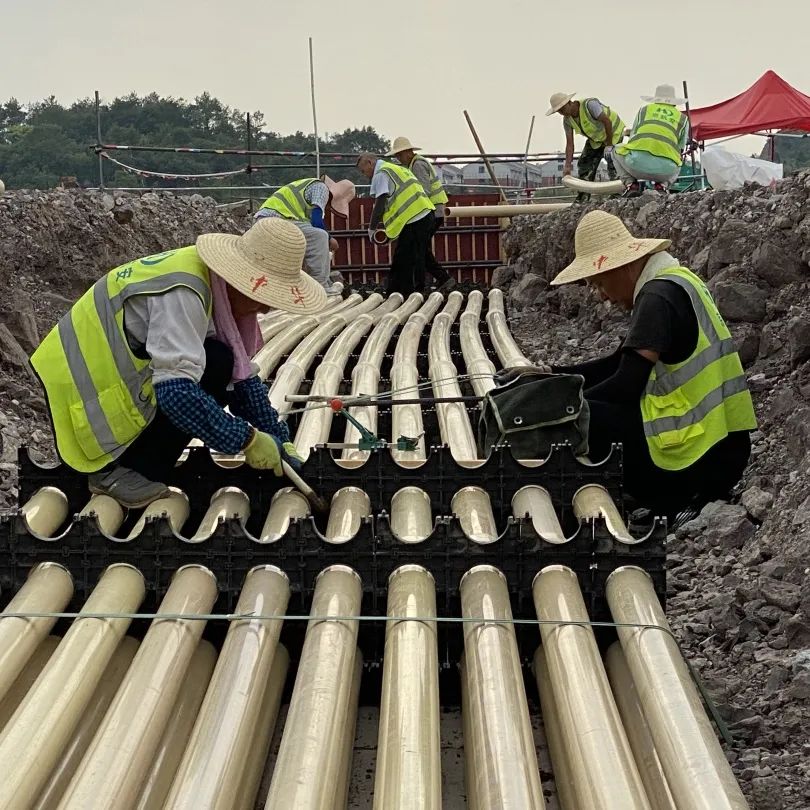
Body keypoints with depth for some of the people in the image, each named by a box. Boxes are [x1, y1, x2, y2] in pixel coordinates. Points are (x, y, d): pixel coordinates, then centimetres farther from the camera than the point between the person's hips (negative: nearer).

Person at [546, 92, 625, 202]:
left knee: (613, 165, -19)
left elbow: (607, 121, -32)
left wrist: (609, 145, -27)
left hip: (613, 132, -7)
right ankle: (582, 200, 6)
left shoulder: (589, 104, -33)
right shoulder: (567, 120, -11)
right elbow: (569, 143, -11)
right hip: (595, 138, 7)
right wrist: (568, 165, -21)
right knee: (584, 164, 0)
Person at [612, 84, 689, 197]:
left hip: (636, 163, -1)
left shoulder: (644, 109, 22)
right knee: (677, 165, 39)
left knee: (617, 150, 34)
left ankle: (631, 184, 12)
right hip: (666, 169, 1)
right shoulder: (683, 118, 21)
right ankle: (661, 185, 9)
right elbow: (680, 149, 28)